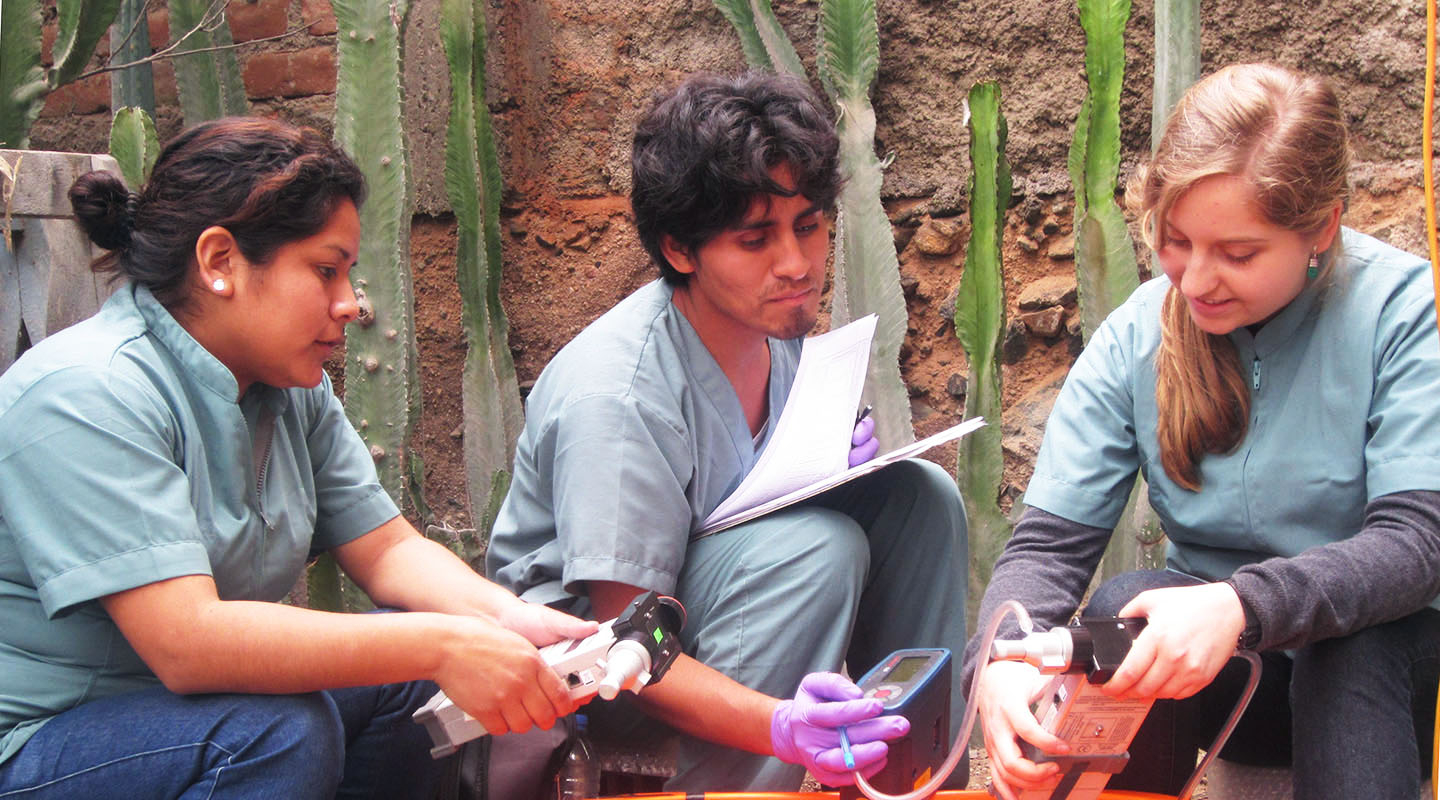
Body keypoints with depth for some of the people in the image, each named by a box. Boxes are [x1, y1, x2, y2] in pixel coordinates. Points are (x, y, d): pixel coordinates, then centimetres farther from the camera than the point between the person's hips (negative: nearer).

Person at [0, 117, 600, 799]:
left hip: (195, 704, 8)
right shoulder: (87, 396, -24)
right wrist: (442, 646, -34)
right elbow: (186, 643, -32)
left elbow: (388, 548, 5)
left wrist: (506, 619, -16)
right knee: (282, 731, -31)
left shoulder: (292, 388, 3)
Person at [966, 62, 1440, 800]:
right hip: (1231, 681, 2)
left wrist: (1242, 605, -43)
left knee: (1353, 636, -35)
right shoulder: (1136, 338, -6)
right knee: (1123, 607, -28)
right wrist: (1004, 661, -35)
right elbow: (1049, 543, -11)